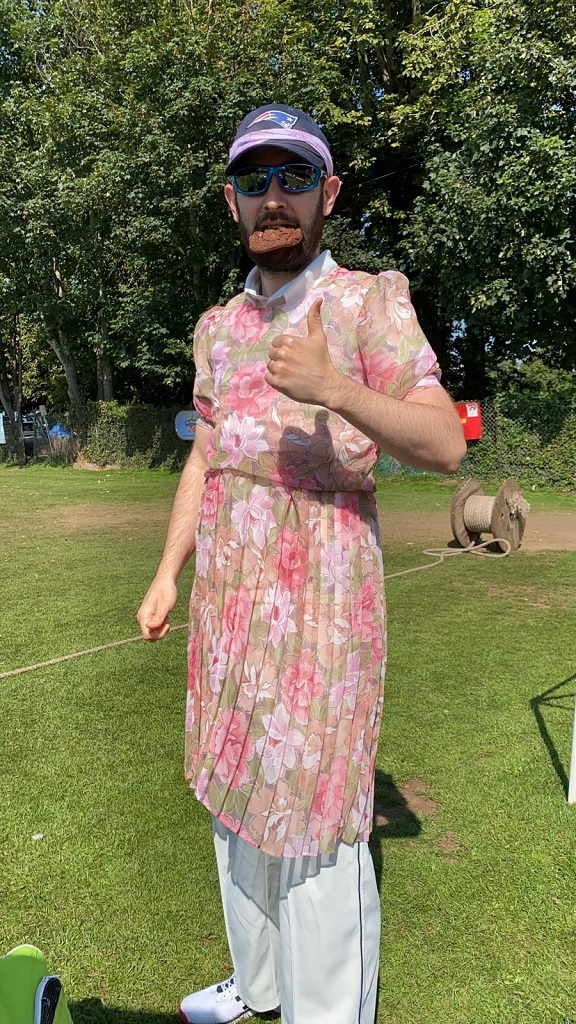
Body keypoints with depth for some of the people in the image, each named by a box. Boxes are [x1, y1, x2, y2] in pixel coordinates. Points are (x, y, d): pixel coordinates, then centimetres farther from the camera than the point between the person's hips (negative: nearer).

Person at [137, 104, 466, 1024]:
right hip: (228, 597, 7)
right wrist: (168, 574, 12)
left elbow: (446, 444, -13)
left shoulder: (368, 301, -2)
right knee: (235, 795, 15)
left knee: (313, 815, -3)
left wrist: (333, 388, -28)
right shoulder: (219, 326, 16)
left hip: (320, 599, -6)